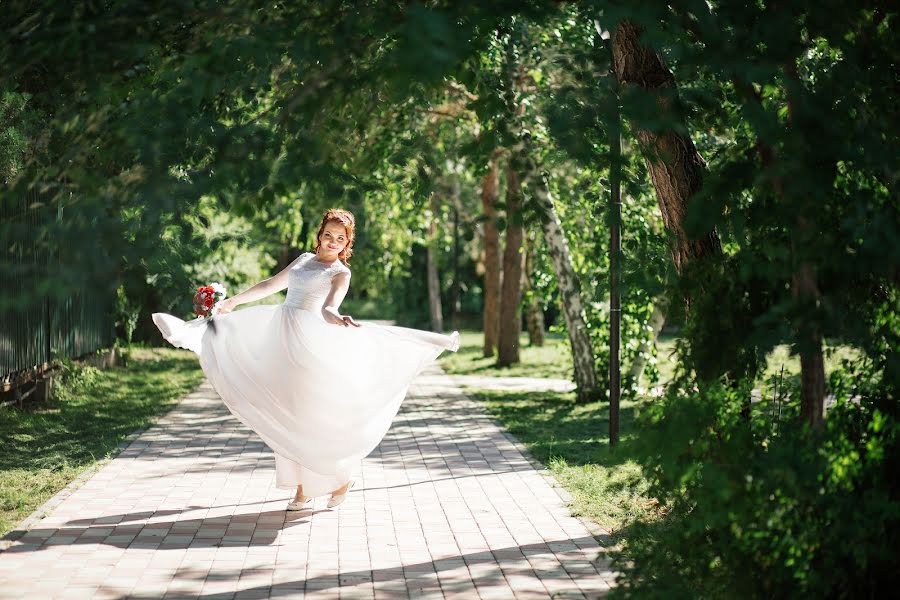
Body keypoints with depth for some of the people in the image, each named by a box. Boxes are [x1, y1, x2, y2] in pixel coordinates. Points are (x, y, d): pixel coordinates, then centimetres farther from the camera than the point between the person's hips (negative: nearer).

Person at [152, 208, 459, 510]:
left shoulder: (341, 273, -1)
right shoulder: (304, 259, 18)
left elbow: (328, 307, -18)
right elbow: (272, 284, 28)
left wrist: (335, 317, -42)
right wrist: (235, 300, 32)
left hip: (310, 343, -6)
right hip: (281, 340, 7)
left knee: (313, 415, -4)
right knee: (287, 417, 6)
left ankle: (341, 476, 13)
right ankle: (302, 488, 11)